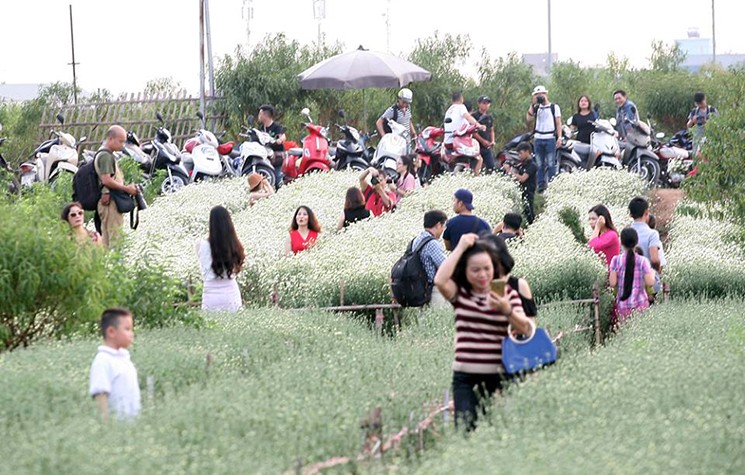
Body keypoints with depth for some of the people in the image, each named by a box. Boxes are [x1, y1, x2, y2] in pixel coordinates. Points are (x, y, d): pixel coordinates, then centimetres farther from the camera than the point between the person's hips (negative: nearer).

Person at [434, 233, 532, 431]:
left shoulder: (506, 292, 6)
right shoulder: (460, 293, 4)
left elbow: (525, 329, -1)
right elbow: (440, 280, -17)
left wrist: (507, 310, -21)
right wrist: (461, 247, -10)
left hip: (499, 376, 1)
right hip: (465, 378, -1)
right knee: (466, 430, -11)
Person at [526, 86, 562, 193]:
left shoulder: (554, 107, 6)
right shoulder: (536, 108, 14)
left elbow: (558, 123, 3)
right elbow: (529, 119, -1)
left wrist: (559, 137, -7)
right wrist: (532, 104, -5)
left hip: (550, 138, -4)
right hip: (538, 139, 4)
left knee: (551, 164, -6)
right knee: (540, 164, 4)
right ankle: (541, 186, 8)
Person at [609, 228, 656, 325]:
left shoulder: (616, 260, -4)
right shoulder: (642, 261, -7)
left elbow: (612, 283, -8)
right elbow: (650, 282, -10)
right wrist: (652, 273, 10)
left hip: (622, 304, 1)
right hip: (640, 304, -1)